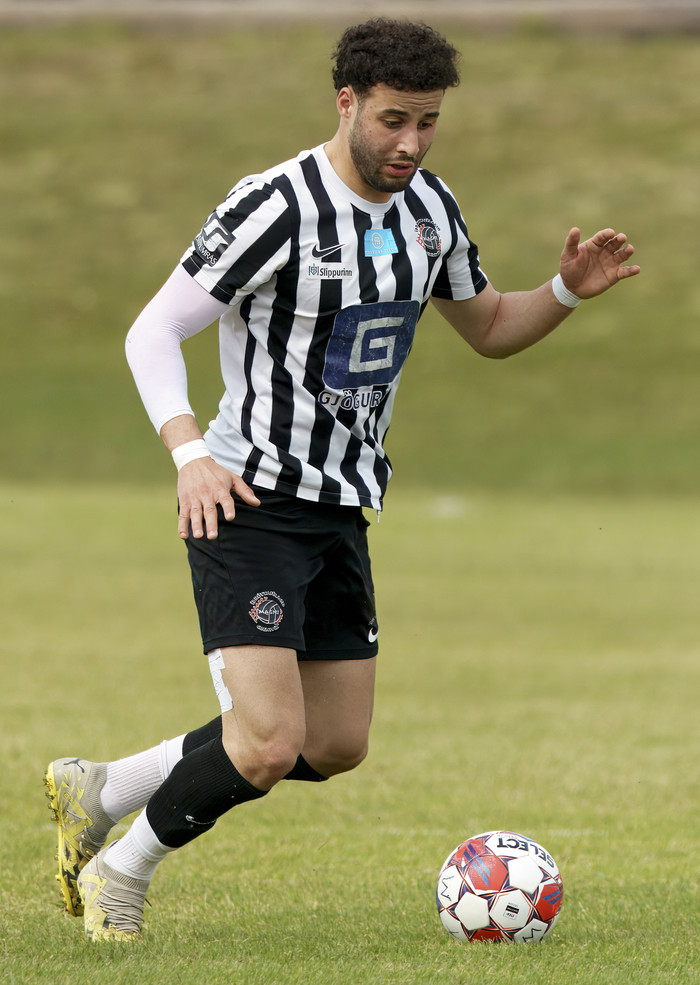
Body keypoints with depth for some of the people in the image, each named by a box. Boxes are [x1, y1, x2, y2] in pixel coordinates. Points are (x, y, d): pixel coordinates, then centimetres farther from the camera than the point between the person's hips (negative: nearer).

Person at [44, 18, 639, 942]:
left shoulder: (429, 207, 5)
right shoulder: (276, 209, -18)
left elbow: (490, 329, 20)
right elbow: (151, 332, -15)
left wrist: (568, 290, -1)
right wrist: (191, 456, -28)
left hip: (339, 511, 8)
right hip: (247, 508, -8)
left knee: (336, 746, 13)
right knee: (267, 746, -18)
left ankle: (98, 789, 27)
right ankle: (119, 873, 8)